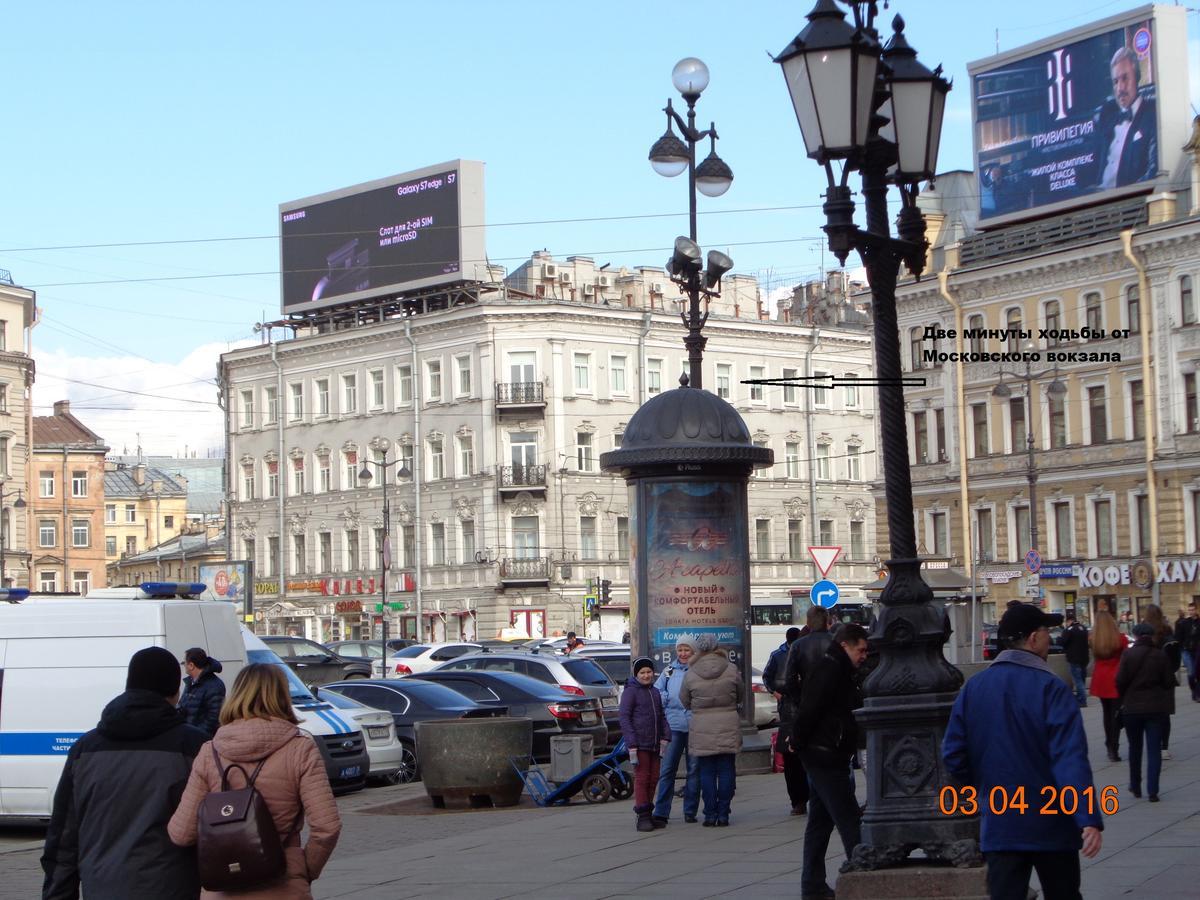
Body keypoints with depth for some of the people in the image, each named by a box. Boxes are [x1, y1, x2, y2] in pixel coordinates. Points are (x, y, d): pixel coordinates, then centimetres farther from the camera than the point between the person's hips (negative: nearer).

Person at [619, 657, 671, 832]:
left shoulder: (655, 693, 17)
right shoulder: (631, 692, -5)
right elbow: (624, 718, -10)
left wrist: (665, 738, 5)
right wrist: (631, 745, -17)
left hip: (654, 744, 7)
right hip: (639, 744, -7)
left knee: (653, 779, 9)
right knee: (641, 778, -7)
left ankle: (648, 814, 18)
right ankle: (642, 817, -5)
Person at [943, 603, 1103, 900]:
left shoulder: (973, 688, 2)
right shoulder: (1050, 688, -12)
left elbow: (953, 756, 2)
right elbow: (1071, 758, -20)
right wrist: (1089, 819, -25)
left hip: (999, 826, 3)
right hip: (1051, 824, -3)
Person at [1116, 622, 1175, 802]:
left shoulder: (1128, 655, -7)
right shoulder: (1160, 655, -3)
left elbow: (1120, 681, -9)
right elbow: (1169, 682, -1)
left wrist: (1124, 700, 9)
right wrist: (1166, 702, 16)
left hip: (1132, 708, 0)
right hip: (1156, 708, 0)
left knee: (1135, 748, 16)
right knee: (1154, 750, 2)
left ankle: (1135, 787, 25)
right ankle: (1152, 791, -5)